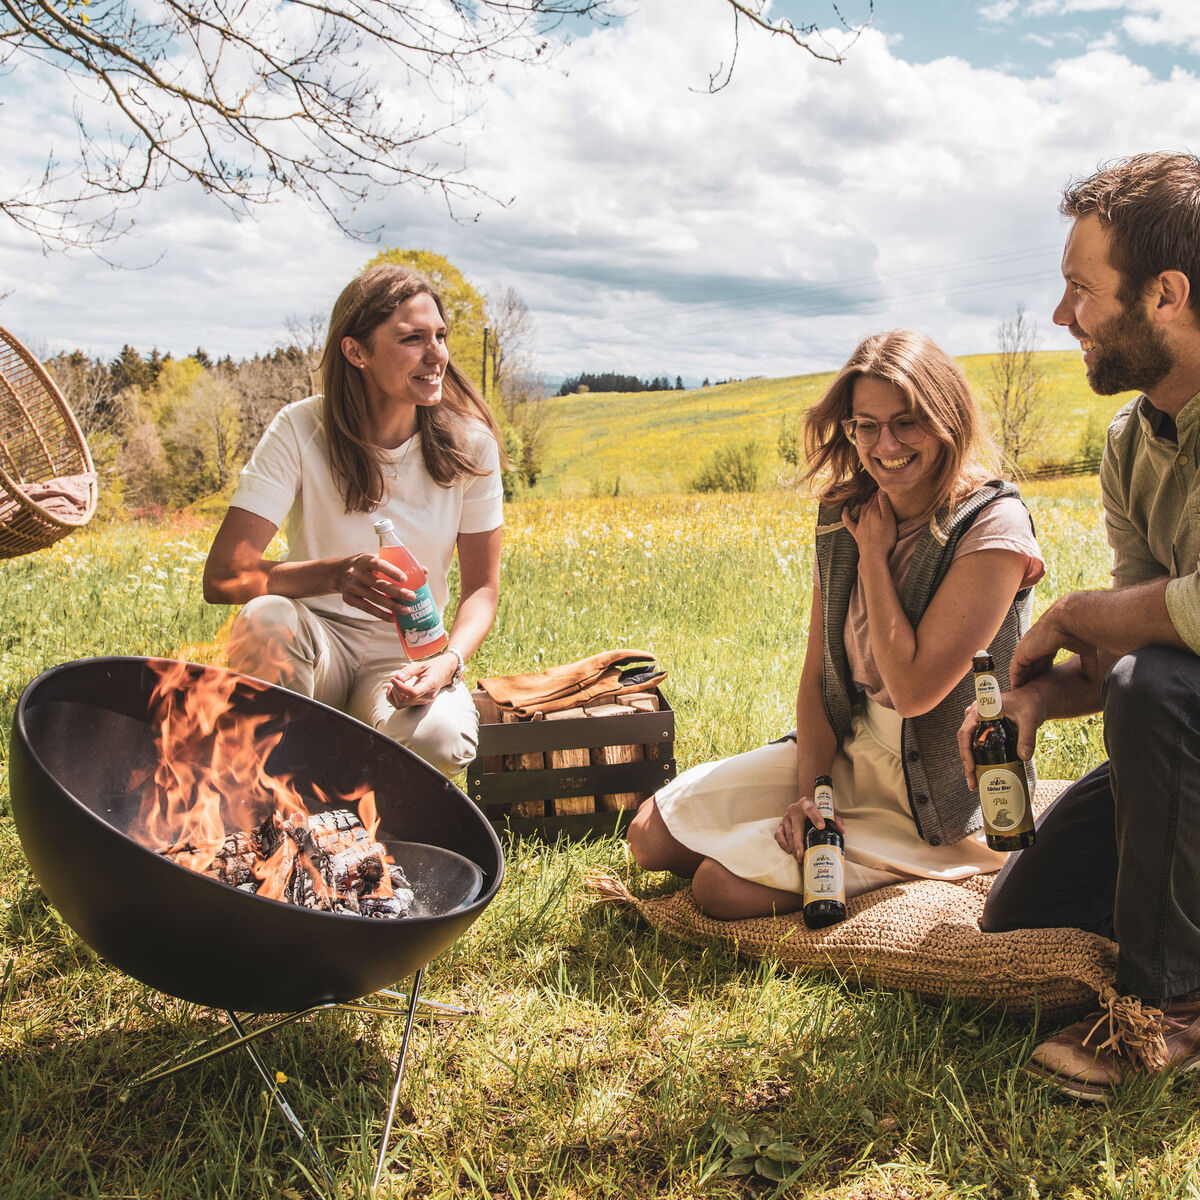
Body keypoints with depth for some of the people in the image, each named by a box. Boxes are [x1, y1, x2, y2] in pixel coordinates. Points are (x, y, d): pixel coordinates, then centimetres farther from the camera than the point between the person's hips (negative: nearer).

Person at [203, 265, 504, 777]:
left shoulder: (469, 444, -8)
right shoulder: (300, 431, -14)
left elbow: (482, 587, -1)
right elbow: (222, 578, -21)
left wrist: (449, 659, -23)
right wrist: (338, 574, -39)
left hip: (407, 654, 1)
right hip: (315, 643, -1)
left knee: (441, 739, -32)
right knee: (265, 617, -36)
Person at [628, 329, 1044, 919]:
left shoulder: (991, 527, -20)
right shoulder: (844, 516, 2)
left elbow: (912, 689, -25)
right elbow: (817, 672, 3)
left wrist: (874, 553, -18)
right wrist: (811, 790, -10)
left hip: (940, 799, -7)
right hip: (849, 748, 7)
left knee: (721, 885, -17)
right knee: (653, 834, -1)